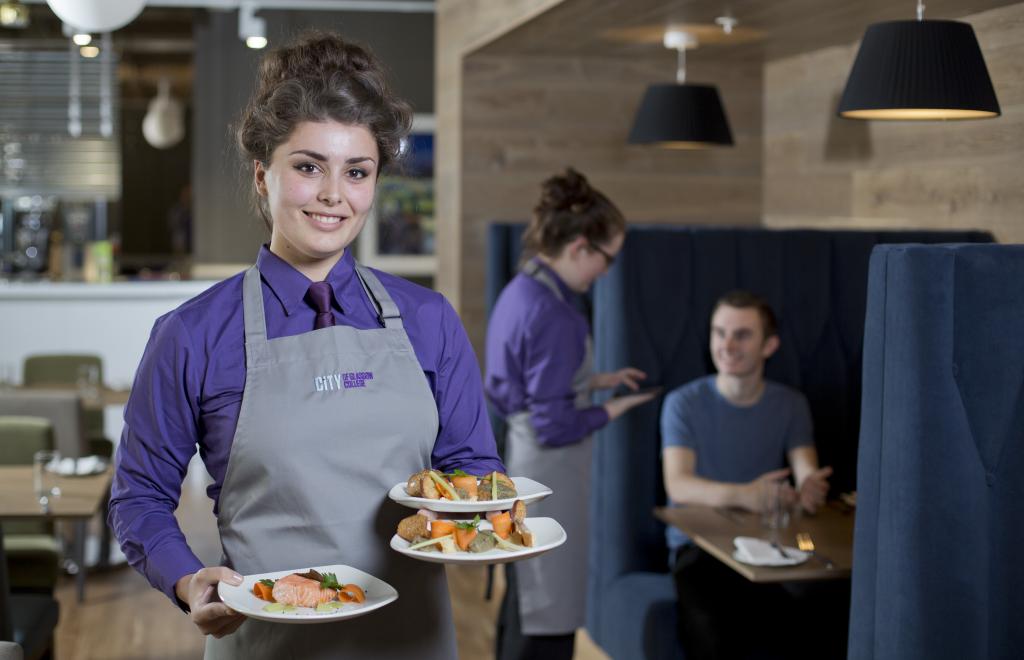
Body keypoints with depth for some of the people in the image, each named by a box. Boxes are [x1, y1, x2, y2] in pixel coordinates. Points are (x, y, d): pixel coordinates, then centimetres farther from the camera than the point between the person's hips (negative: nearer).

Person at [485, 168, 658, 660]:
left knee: (522, 609, 21)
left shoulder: (519, 292, 6)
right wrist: (611, 412, -7)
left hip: (520, 466, 10)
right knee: (548, 619, 2)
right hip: (548, 476, -10)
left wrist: (597, 380, 13)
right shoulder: (553, 315, -23)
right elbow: (555, 426, -22)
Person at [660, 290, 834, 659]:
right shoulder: (684, 403, -2)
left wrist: (810, 490, -34)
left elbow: (807, 473, -7)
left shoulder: (791, 405, 8)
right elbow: (677, 485, -16)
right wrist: (744, 495, -36)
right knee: (709, 627, -32)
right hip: (699, 546, -2)